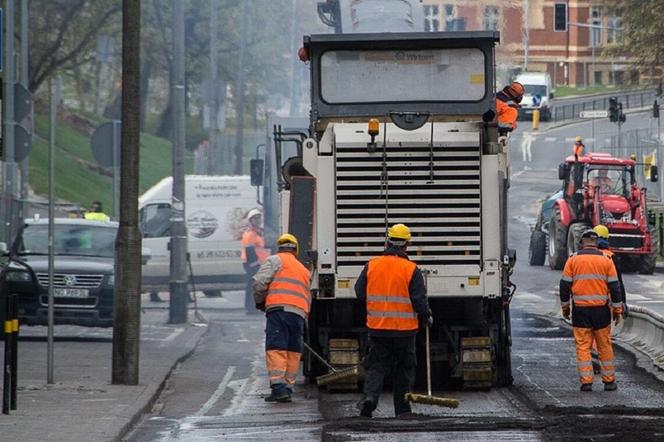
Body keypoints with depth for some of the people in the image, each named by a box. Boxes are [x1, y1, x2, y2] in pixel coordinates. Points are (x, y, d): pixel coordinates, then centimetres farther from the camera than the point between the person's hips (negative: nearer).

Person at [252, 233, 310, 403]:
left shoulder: (275, 260, 9)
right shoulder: (304, 270, 29)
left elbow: (259, 282, -2)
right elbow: (308, 299, 28)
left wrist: (260, 302, 14)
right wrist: (304, 320, 32)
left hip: (279, 308, -6)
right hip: (300, 314, 6)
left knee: (276, 350, -10)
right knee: (293, 352, 10)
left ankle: (278, 388, -21)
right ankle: (288, 388, 7)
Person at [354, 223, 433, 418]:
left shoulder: (371, 266, -1)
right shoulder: (411, 270, -10)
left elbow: (360, 293, 7)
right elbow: (419, 300, -10)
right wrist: (427, 318, 9)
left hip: (377, 328, 2)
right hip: (404, 329, -2)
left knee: (375, 365, 8)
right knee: (404, 369, 10)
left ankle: (370, 396, -16)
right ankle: (402, 409, 13)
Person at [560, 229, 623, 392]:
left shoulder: (573, 260, 0)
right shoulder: (606, 261, 1)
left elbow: (565, 285, 1)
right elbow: (614, 286, 1)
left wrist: (565, 306, 12)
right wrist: (617, 310, 8)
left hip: (580, 311, -1)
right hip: (601, 310, 1)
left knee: (583, 346, 2)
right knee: (605, 346, 8)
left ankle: (586, 381, -2)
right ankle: (609, 381, 12)